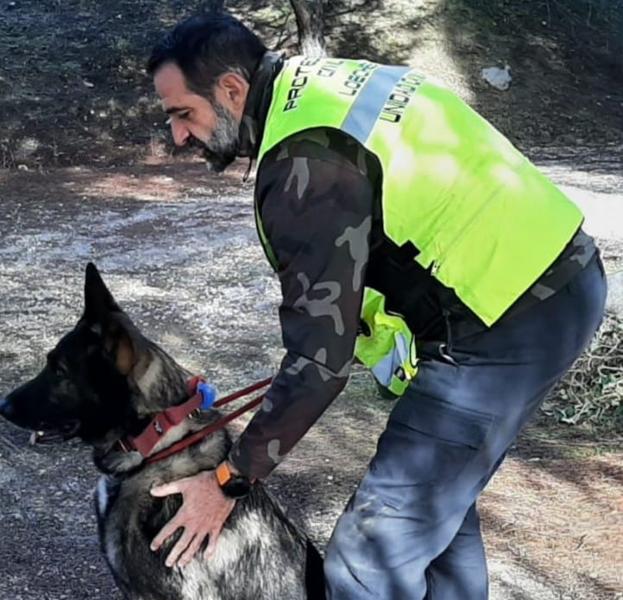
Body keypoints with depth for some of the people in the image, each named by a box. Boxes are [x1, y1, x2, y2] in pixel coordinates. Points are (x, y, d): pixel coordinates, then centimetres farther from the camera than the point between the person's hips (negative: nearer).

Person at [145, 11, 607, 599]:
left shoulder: (307, 162, -21)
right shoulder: (315, 84, 8)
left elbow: (319, 356, -21)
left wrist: (230, 480, -12)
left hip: (510, 319, -10)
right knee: (439, 493, 24)